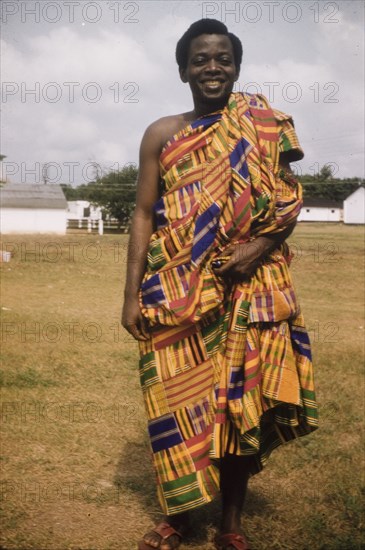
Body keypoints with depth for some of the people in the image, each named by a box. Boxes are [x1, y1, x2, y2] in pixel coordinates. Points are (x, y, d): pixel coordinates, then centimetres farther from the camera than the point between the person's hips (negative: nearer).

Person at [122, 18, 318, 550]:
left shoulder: (265, 126, 6)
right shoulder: (161, 134, 7)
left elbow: (289, 202, 4)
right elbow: (144, 214, 5)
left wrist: (261, 244, -16)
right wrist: (131, 295, -2)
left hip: (248, 288, 0)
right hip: (176, 289, 1)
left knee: (243, 397, 3)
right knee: (178, 396, 4)